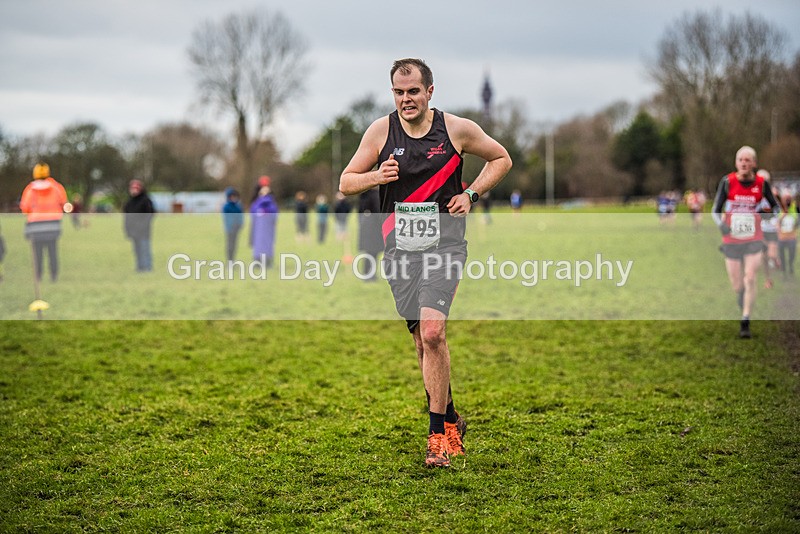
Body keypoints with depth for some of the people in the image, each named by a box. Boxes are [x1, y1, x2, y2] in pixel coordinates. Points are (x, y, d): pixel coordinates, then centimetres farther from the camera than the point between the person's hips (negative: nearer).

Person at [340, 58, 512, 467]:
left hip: (444, 242, -2)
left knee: (432, 331, -19)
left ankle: (438, 434, -11)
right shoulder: (380, 131, 3)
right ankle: (451, 421, 27)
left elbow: (501, 159, 16)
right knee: (423, 340, 5)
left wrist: (472, 194, 1)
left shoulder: (457, 129, 0)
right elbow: (345, 183, 9)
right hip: (400, 245, 3)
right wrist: (377, 177, -12)